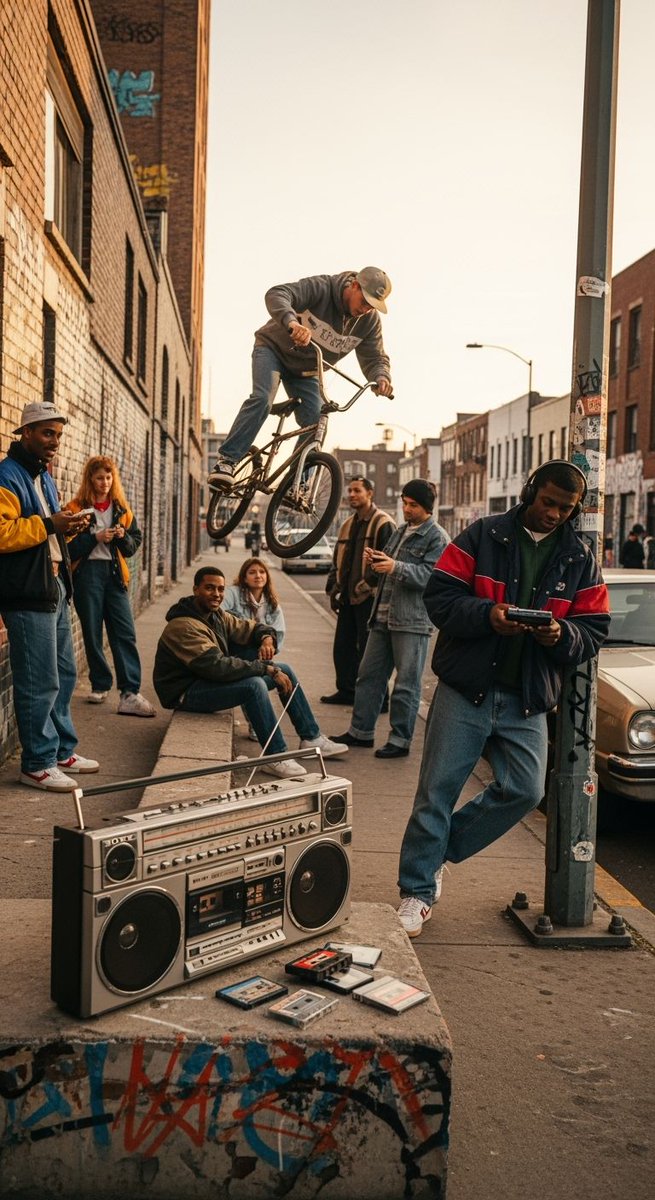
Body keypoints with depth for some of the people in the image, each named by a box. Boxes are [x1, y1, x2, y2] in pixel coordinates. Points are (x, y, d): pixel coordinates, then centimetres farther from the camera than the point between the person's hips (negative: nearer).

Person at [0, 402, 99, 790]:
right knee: (40, 684, -5)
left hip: (55, 587, 10)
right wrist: (48, 524, -23)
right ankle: (37, 764, 6)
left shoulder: (43, 477, 19)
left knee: (65, 675, 16)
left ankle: (62, 751, 28)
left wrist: (67, 525, 9)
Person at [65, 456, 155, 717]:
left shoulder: (122, 508, 11)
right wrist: (96, 538, -17)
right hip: (87, 574, -2)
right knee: (92, 633, 5)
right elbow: (69, 547, -7)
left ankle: (129, 692, -10)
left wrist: (123, 537, -8)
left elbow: (135, 544, 12)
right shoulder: (76, 508, 0)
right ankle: (100, 685, 19)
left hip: (115, 573, 2)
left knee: (125, 633, -7)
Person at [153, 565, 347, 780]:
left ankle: (311, 738, 14)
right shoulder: (183, 626, -24)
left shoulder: (217, 616, 7)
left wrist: (267, 638, -9)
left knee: (283, 669, 5)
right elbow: (216, 666, -33)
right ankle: (276, 757, -25)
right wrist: (267, 669, -29)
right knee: (254, 684, -34)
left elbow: (252, 627, 18)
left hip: (211, 682, 10)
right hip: (187, 694, -10)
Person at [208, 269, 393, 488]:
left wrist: (381, 378, -30)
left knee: (315, 424, -10)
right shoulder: (320, 288, -27)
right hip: (273, 348, -5)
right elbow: (276, 294, -39)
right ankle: (227, 461, -25)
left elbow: (375, 357, -6)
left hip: (306, 371, 5)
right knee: (262, 400, -27)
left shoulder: (369, 321, -13)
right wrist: (292, 322, -60)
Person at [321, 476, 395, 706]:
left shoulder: (383, 523, -9)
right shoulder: (348, 524, 17)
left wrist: (366, 585, -17)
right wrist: (334, 588, 15)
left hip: (369, 598, -8)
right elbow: (337, 560, 22)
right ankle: (346, 691, 25)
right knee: (343, 647, 13)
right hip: (348, 597, 8)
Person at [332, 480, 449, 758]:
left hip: (412, 621, -8)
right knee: (369, 675, 12)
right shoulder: (400, 532, 19)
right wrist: (373, 561, 2)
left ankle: (401, 740, 8)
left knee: (406, 684, -1)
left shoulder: (437, 537, -6)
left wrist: (396, 567, -27)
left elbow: (431, 575, -18)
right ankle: (361, 731, 22)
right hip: (383, 617, 8)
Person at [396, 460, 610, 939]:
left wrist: (561, 633, -15)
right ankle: (417, 890, 14)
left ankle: (438, 852, 18)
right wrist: (487, 614, -21)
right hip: (466, 689, -3)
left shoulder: (581, 560, 9)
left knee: (525, 791, -3)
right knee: (438, 791, 0)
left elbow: (595, 632, 7)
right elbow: (438, 597, -4)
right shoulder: (483, 536, 0)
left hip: (526, 701, 3)